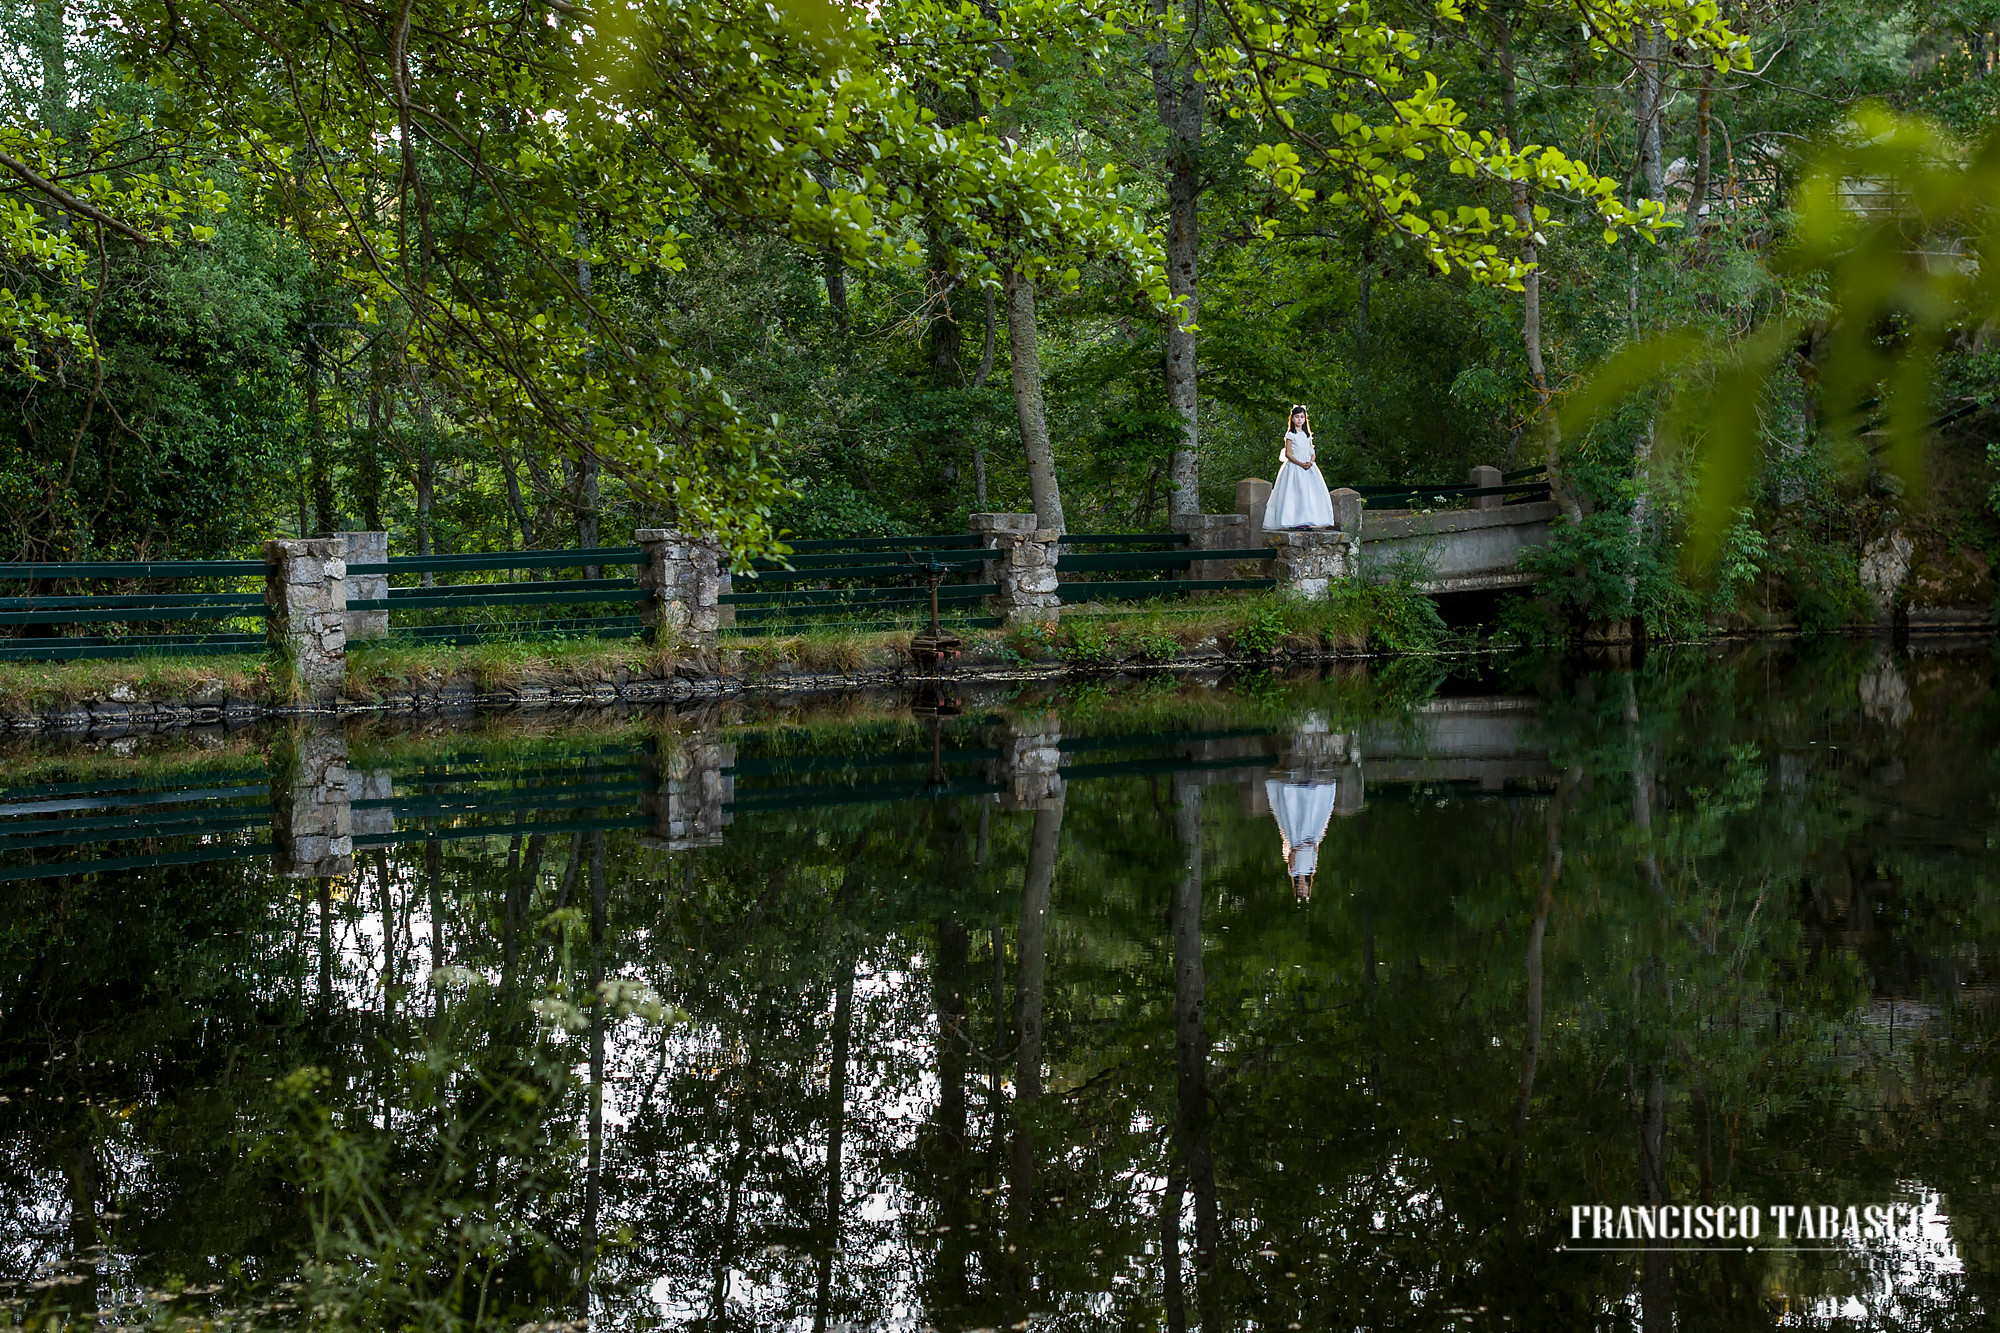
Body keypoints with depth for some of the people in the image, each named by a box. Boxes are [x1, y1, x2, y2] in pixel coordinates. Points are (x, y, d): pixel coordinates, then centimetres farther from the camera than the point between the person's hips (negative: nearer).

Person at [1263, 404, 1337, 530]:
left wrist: (1310, 463, -6)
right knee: (1296, 493, -14)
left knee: (1311, 493, -4)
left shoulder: (1308, 434, 15)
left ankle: (1307, 521, -3)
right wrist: (1300, 464, -17)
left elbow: (1311, 453, 15)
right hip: (1294, 466, -5)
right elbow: (1288, 454, -6)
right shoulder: (1290, 434, -1)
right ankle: (1297, 521, -16)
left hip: (1308, 465, 5)